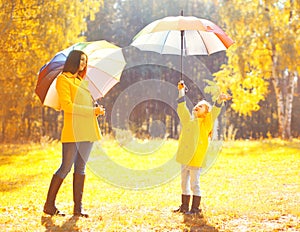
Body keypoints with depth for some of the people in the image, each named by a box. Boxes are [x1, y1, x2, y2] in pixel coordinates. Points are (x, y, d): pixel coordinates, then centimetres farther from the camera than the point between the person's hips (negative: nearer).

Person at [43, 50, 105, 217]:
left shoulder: (81, 81, 22)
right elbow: (67, 105, -13)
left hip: (87, 131, 8)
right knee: (66, 168, -6)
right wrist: (91, 110, -13)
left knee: (81, 168, 7)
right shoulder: (63, 79, -2)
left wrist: (97, 111, 3)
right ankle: (49, 205, 5)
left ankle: (78, 207, 10)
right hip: (73, 130, -8)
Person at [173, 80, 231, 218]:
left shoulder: (205, 123, -2)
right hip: (184, 157, 6)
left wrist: (219, 101, -32)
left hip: (196, 159, -6)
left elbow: (214, 112, -16)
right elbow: (181, 107, 20)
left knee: (194, 184, -2)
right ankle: (184, 207, 25)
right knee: (184, 183, 14)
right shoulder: (188, 120, 13)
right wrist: (181, 91, 18)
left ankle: (195, 209, 5)